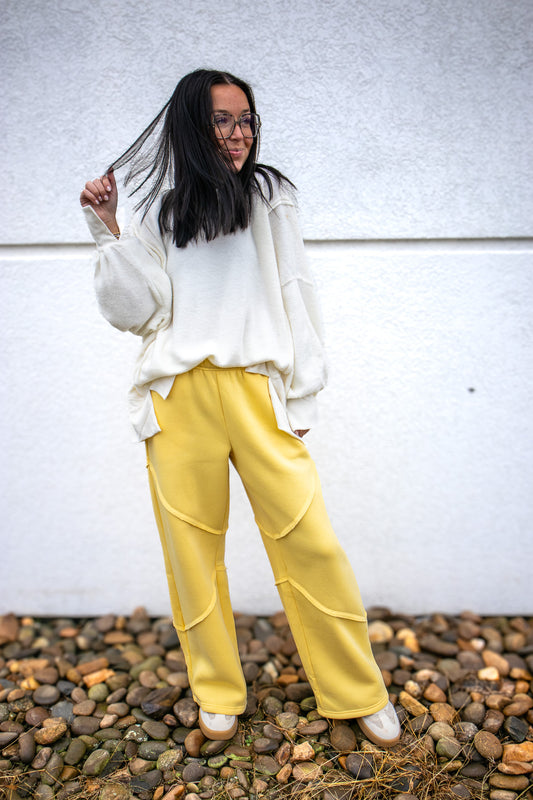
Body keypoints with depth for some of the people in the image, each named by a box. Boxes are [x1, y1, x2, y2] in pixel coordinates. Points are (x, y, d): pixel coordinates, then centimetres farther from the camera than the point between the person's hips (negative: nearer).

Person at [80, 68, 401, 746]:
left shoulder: (269, 198, 13)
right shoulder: (156, 213, 14)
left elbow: (295, 297, 9)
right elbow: (136, 312, 7)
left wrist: (301, 394, 3)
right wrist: (108, 232, 0)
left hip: (256, 390, -1)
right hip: (178, 399, 1)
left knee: (308, 539, -4)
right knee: (192, 545, 5)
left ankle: (357, 693, 16)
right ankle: (217, 693, 26)